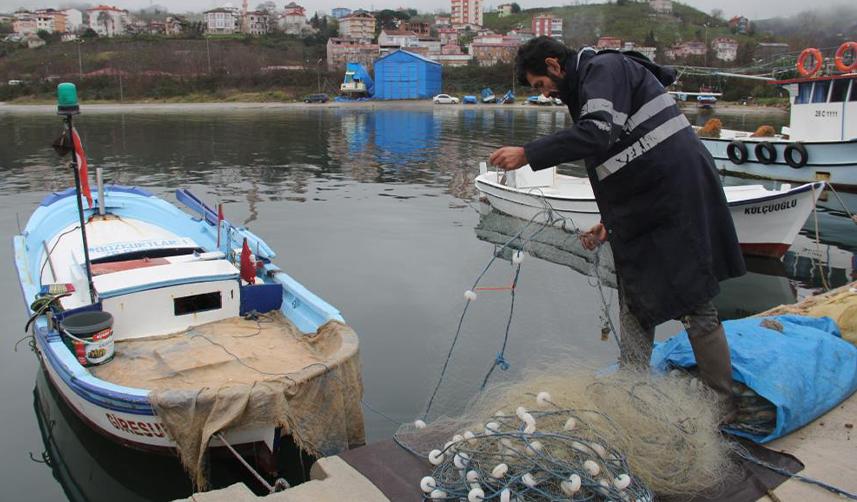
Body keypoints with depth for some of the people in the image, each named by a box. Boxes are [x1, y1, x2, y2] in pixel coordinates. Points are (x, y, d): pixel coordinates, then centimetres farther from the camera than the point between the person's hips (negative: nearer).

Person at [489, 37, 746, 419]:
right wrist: (611, 223, 18)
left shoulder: (605, 68, -7)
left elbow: (598, 134, -27)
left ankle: (723, 411, 11)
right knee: (634, 307, 11)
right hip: (648, 215, 10)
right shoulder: (588, 86, 22)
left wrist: (527, 154, -23)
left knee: (696, 307, -2)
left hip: (679, 200, -10)